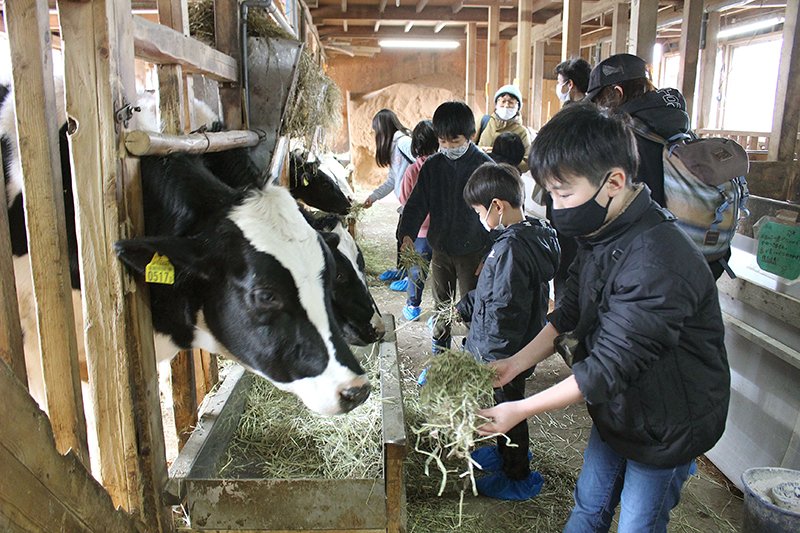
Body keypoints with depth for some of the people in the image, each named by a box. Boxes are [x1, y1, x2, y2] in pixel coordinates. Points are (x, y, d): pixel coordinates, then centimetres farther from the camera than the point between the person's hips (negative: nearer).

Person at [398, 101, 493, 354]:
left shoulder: (484, 166, -12)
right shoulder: (432, 166, -2)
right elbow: (417, 203, -1)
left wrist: (490, 252, -11)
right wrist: (407, 233, -18)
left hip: (472, 250, -4)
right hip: (440, 247, 4)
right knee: (441, 301, 20)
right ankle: (440, 340, 40)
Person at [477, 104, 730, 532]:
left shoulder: (657, 265, -36)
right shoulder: (601, 233, -6)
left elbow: (608, 369, -33)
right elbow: (570, 314, 3)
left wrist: (520, 410, -27)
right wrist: (515, 364, -5)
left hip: (668, 426, -7)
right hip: (616, 409, 7)